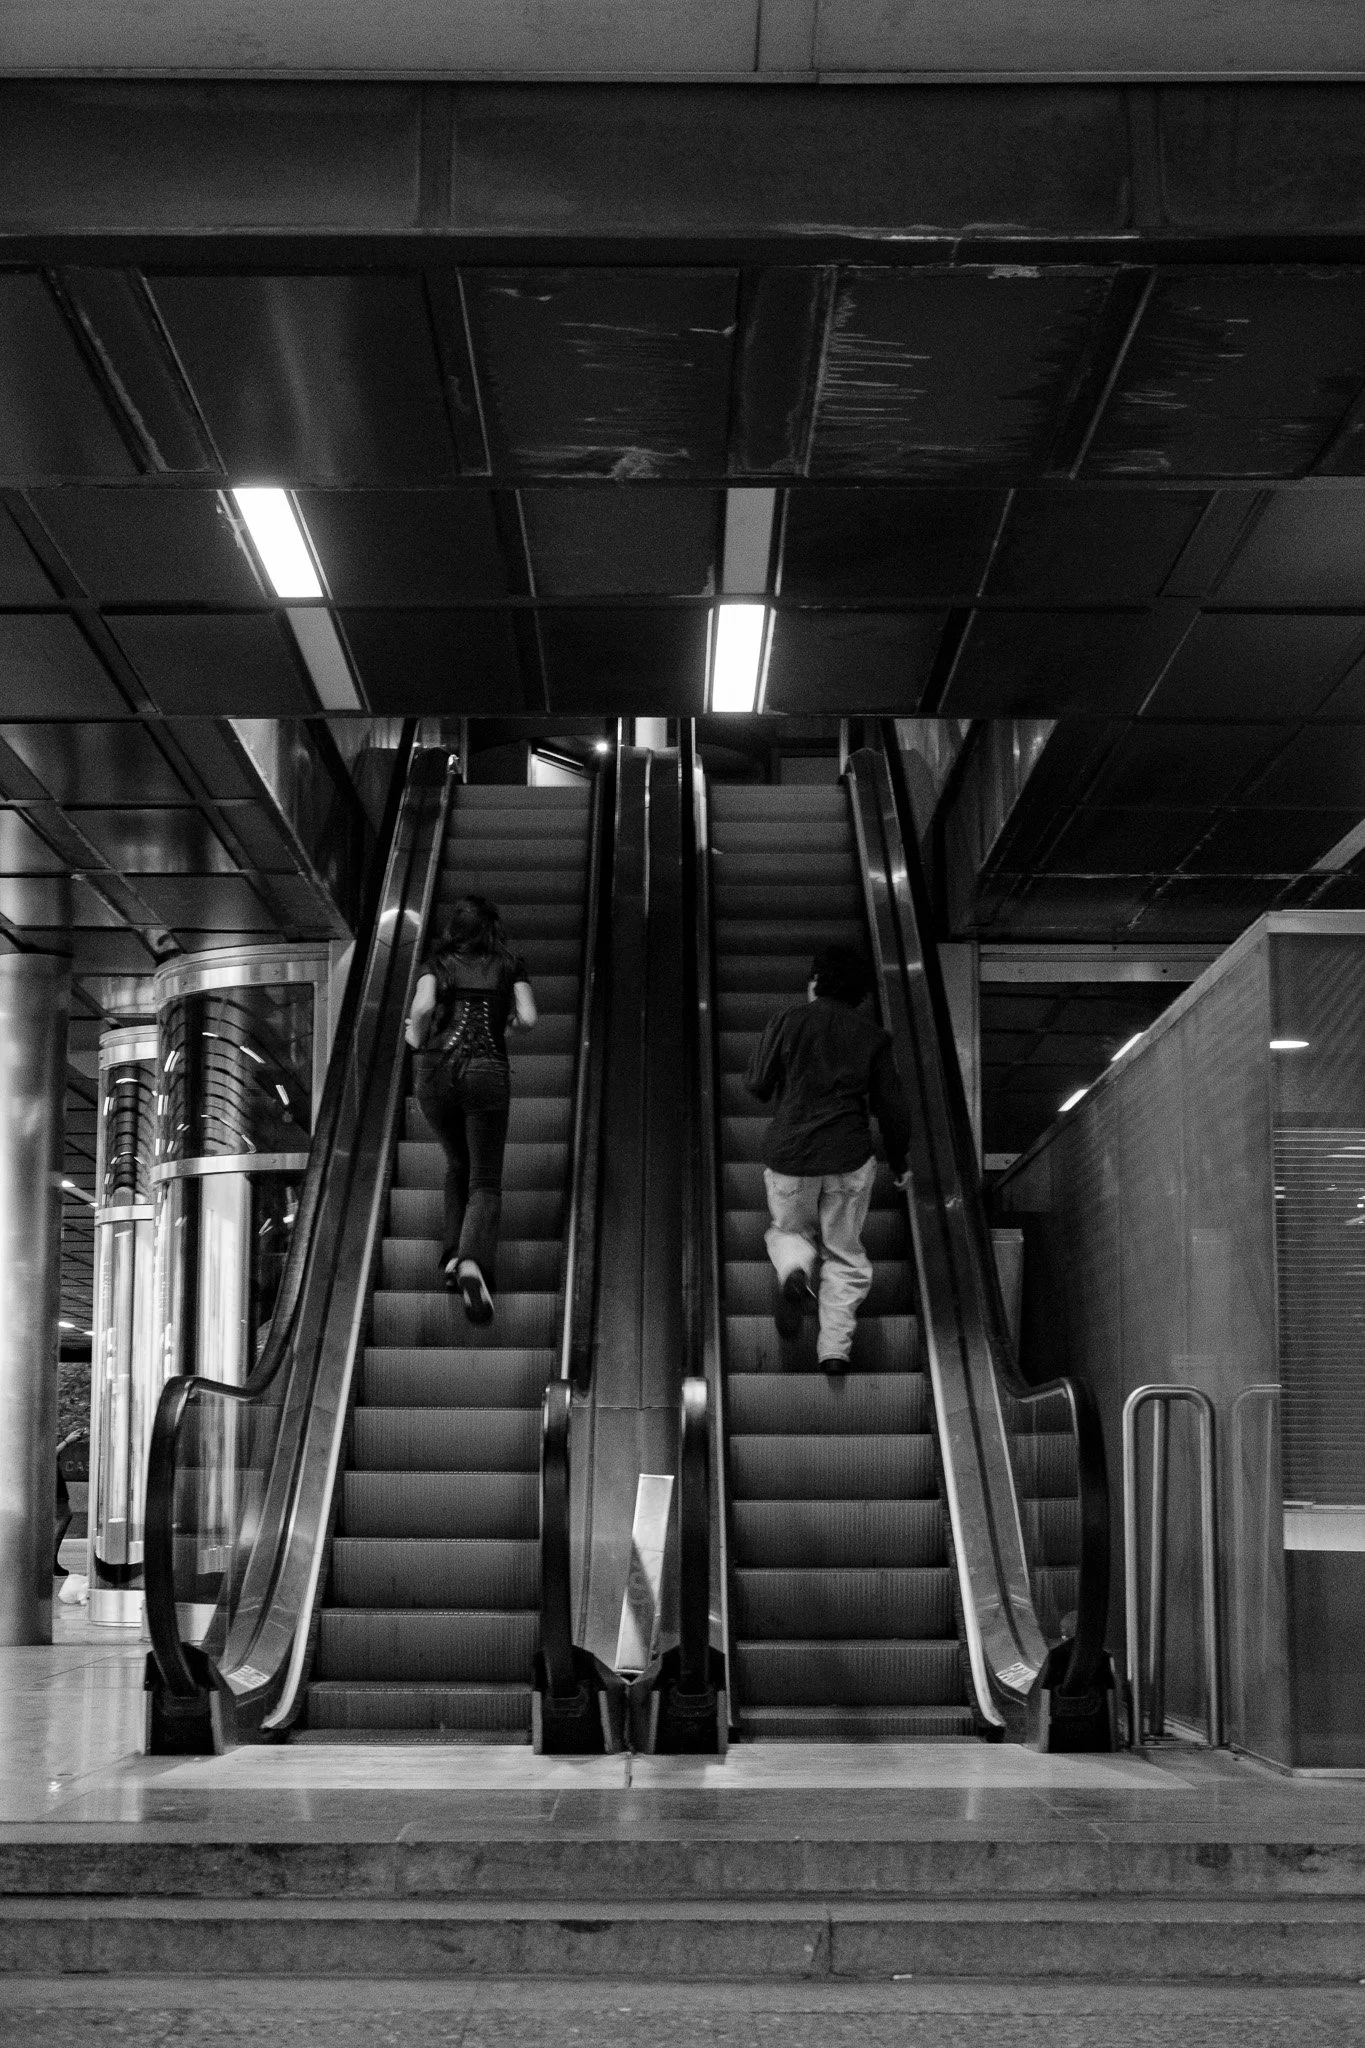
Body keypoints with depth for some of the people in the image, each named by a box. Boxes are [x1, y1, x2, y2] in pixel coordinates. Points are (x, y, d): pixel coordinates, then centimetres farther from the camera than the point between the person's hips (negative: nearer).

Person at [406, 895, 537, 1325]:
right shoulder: (510, 964, 14)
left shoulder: (437, 962, 12)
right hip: (487, 1071, -1)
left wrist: (416, 1039, 11)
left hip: (436, 1069, 1)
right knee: (485, 1181, -1)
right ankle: (473, 1262, -27)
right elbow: (528, 1018, 1)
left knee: (458, 1166, 23)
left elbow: (423, 1006, -8)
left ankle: (454, 1257, 9)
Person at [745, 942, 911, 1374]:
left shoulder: (789, 1020, -1)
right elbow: (891, 1108, 5)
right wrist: (899, 1164, 19)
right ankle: (835, 1350, 2)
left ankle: (793, 1271, -12)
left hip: (788, 1155, -1)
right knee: (844, 1255, 13)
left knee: (789, 1230, 23)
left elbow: (757, 1085, 0)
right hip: (849, 1160, 1)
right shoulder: (874, 1037, 3)